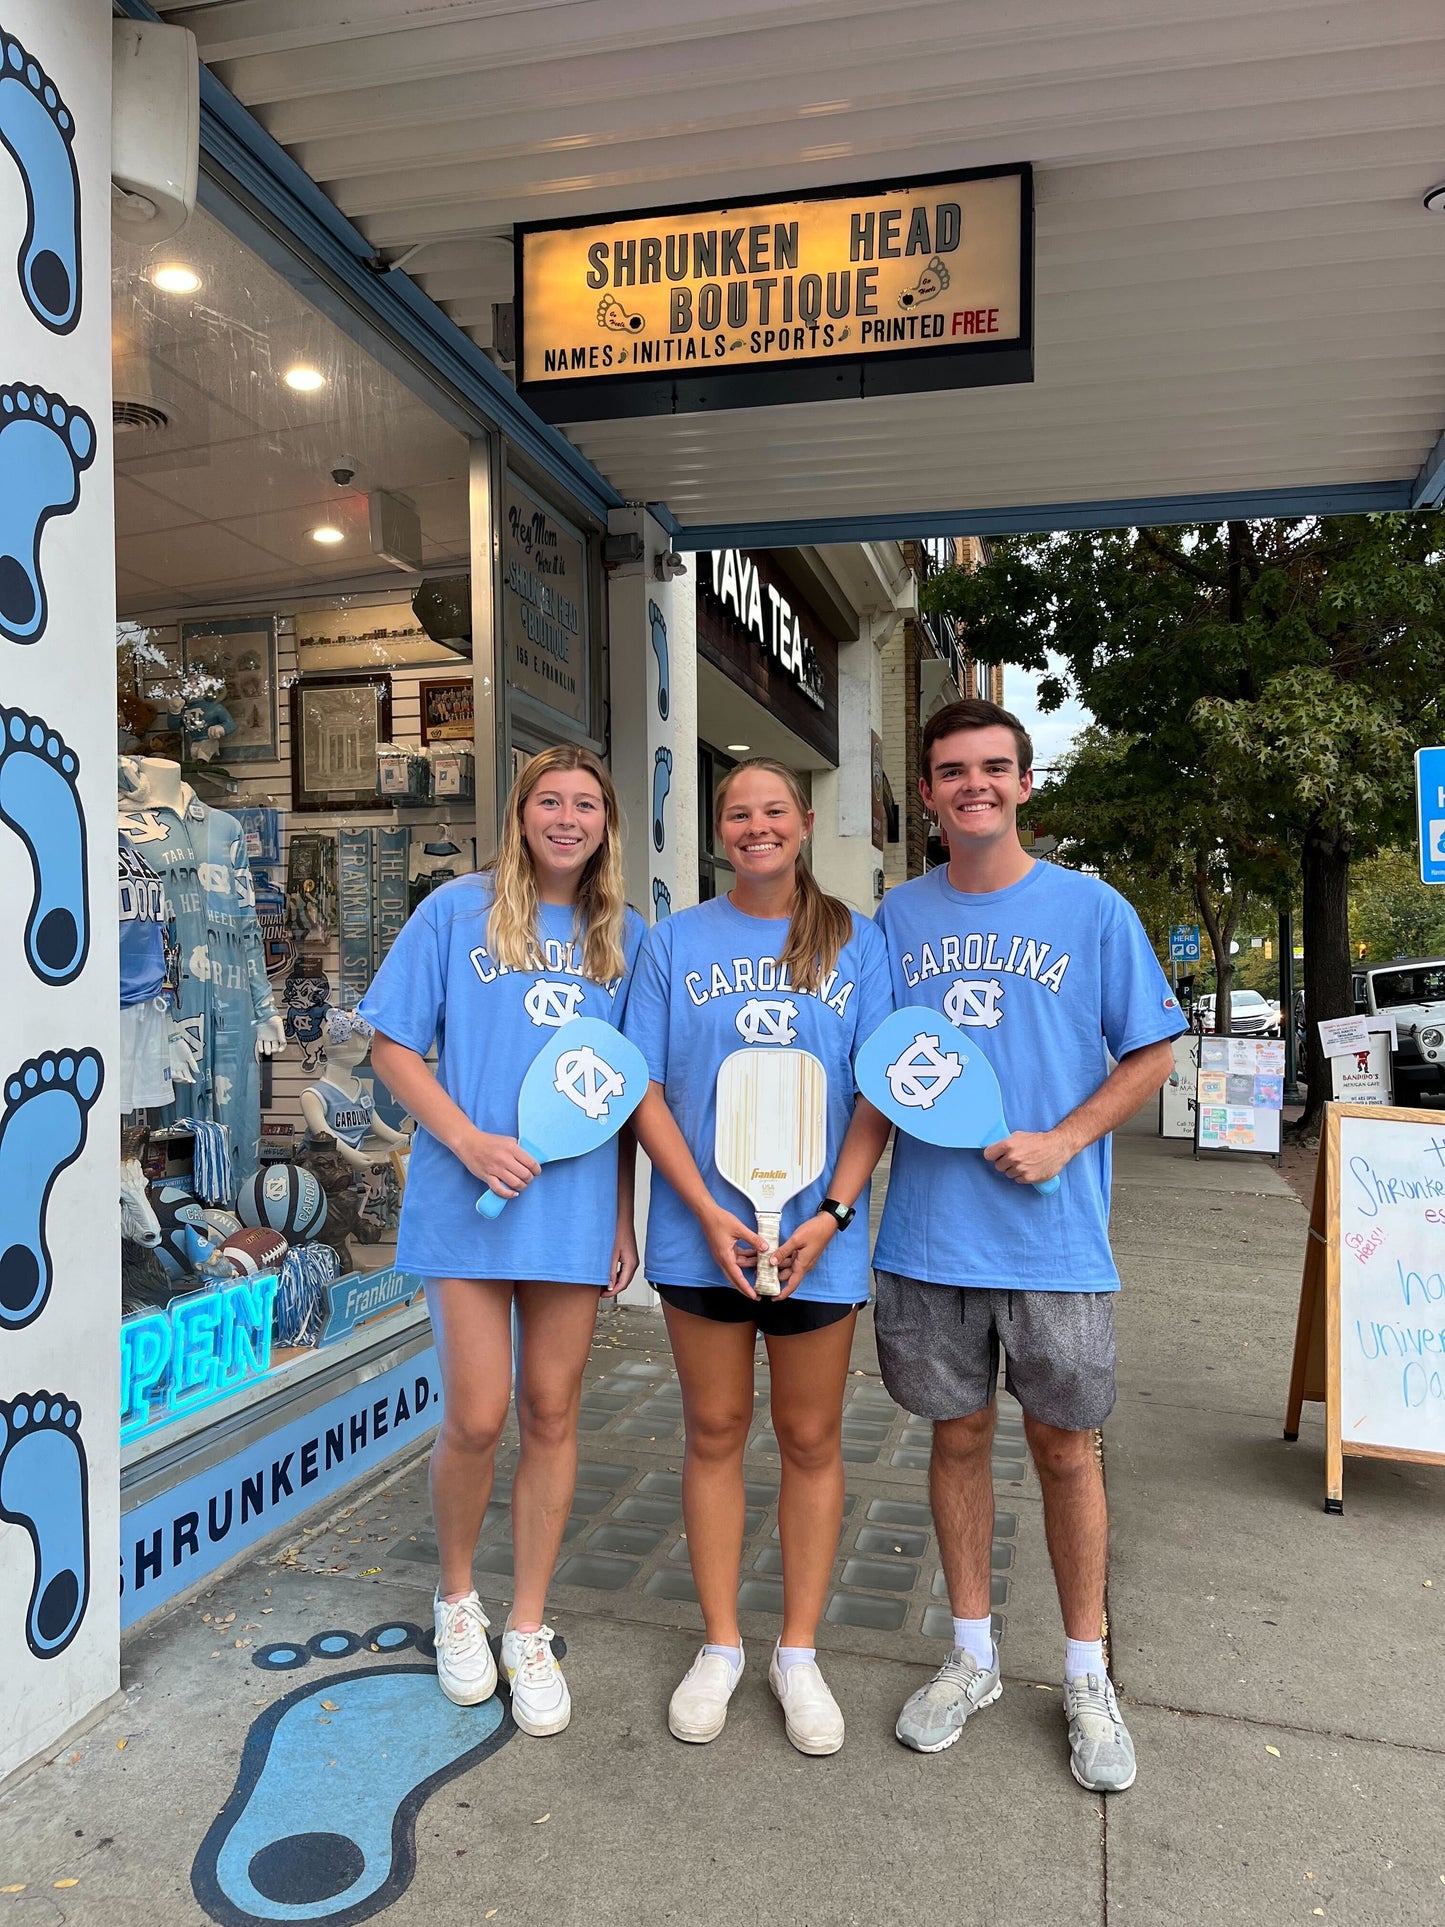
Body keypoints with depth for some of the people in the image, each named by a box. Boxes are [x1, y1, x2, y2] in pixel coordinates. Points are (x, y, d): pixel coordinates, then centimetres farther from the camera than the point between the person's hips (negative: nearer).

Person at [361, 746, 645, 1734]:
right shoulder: (457, 911, 0)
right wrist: (469, 1142, -13)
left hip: (576, 1208, 2)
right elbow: (394, 1046, 0)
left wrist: (625, 1212, 6)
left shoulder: (624, 936, 8)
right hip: (467, 1203, -2)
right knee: (477, 1419, 1)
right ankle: (457, 1599, 30)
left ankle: (528, 1629, 27)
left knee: (552, 1415, 10)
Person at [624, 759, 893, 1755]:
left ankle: (799, 1653, 28)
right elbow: (646, 1089, -1)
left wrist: (832, 1212, -12)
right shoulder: (675, 941, 2)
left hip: (819, 1233, 0)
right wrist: (708, 1211, -11)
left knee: (811, 1438, 10)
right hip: (701, 1232, 0)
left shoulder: (856, 942, 2)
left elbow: (881, 1092, -1)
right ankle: (721, 1645, 29)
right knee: (715, 1431, 11)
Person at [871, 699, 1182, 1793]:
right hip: (928, 1234, 2)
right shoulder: (899, 916, 6)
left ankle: (1087, 1676, 30)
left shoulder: (1091, 910, -2)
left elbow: (1151, 1055, 1)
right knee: (959, 1438, 14)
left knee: (1065, 1450, 9)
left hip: (1054, 1238, -2)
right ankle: (973, 1657, 33)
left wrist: (1064, 1139, -12)